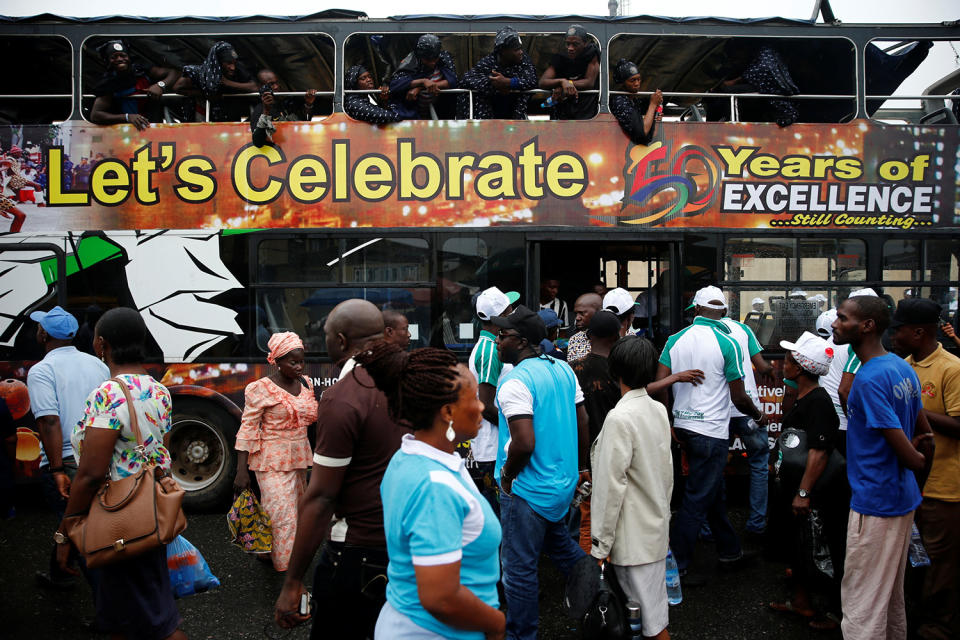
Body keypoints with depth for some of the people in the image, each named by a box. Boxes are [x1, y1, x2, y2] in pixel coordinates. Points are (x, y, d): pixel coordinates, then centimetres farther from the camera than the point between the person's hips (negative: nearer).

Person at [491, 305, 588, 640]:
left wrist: (507, 475, -12)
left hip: (528, 490, -9)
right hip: (563, 483, 9)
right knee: (559, 543, 30)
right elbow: (582, 422, 9)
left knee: (519, 567, 7)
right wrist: (578, 467, 18)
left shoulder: (514, 382, -21)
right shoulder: (563, 369, 3)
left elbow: (524, 443, -29)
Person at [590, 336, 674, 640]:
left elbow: (612, 486, -21)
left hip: (632, 536, -8)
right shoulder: (659, 410, 2)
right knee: (656, 602, 20)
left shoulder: (620, 418, -22)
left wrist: (601, 544, -14)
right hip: (657, 526, 8)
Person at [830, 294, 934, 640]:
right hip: (903, 498, 10)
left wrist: (918, 460, -3)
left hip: (875, 502, -9)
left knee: (861, 603, 1)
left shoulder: (868, 379, -23)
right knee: (892, 594, 23)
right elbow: (924, 432, 15)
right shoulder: (903, 367, 7)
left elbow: (906, 452, -22)